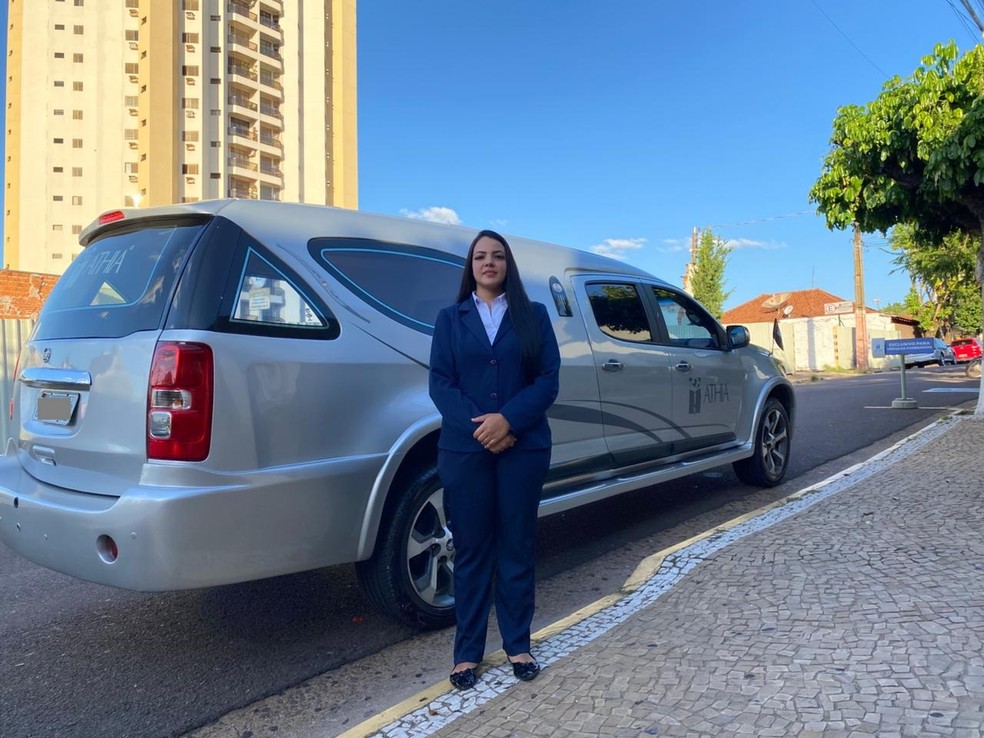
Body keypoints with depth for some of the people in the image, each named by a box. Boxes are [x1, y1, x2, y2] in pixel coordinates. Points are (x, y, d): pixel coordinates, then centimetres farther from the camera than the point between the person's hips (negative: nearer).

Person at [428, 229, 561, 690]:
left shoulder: (533, 315, 8)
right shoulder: (451, 318, 9)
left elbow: (548, 379, -1)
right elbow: (439, 382, 0)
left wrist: (509, 420, -15)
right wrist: (476, 426, -15)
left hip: (523, 447, 0)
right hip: (464, 449, 0)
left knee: (517, 547, 8)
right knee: (471, 549, 6)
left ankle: (517, 645, 23)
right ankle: (467, 652, 18)